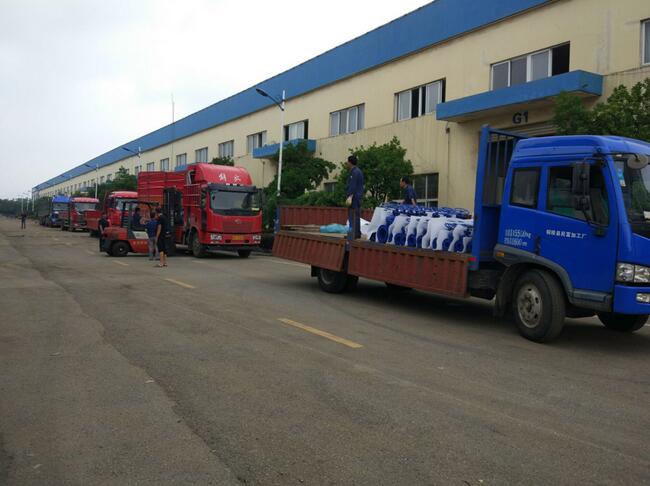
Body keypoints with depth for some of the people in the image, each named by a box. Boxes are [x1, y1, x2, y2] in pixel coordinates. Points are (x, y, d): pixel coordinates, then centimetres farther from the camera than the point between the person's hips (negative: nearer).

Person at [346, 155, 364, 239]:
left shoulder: (354, 172, -14)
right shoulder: (358, 171, 18)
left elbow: (353, 186, -20)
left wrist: (350, 197, -23)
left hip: (354, 197, -11)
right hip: (358, 196, 11)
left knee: (353, 216, -11)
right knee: (357, 216, 14)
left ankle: (353, 234, -14)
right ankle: (357, 233, 20)